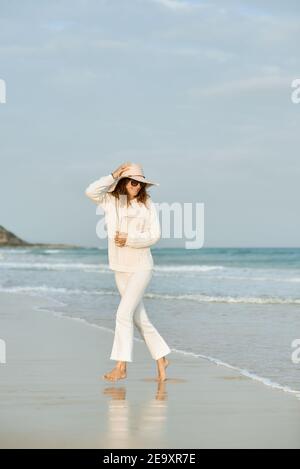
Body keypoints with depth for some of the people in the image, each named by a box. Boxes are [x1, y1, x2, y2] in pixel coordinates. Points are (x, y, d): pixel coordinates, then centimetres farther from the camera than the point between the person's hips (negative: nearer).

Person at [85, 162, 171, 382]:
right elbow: (91, 192, -16)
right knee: (140, 318, 10)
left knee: (124, 313, -14)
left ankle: (121, 367, -11)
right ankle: (161, 359, 24)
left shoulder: (147, 204, -5)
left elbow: (155, 235, -8)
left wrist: (129, 240, -18)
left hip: (141, 267, -4)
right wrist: (113, 176, -17)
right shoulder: (112, 201, 1)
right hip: (120, 269, 4)